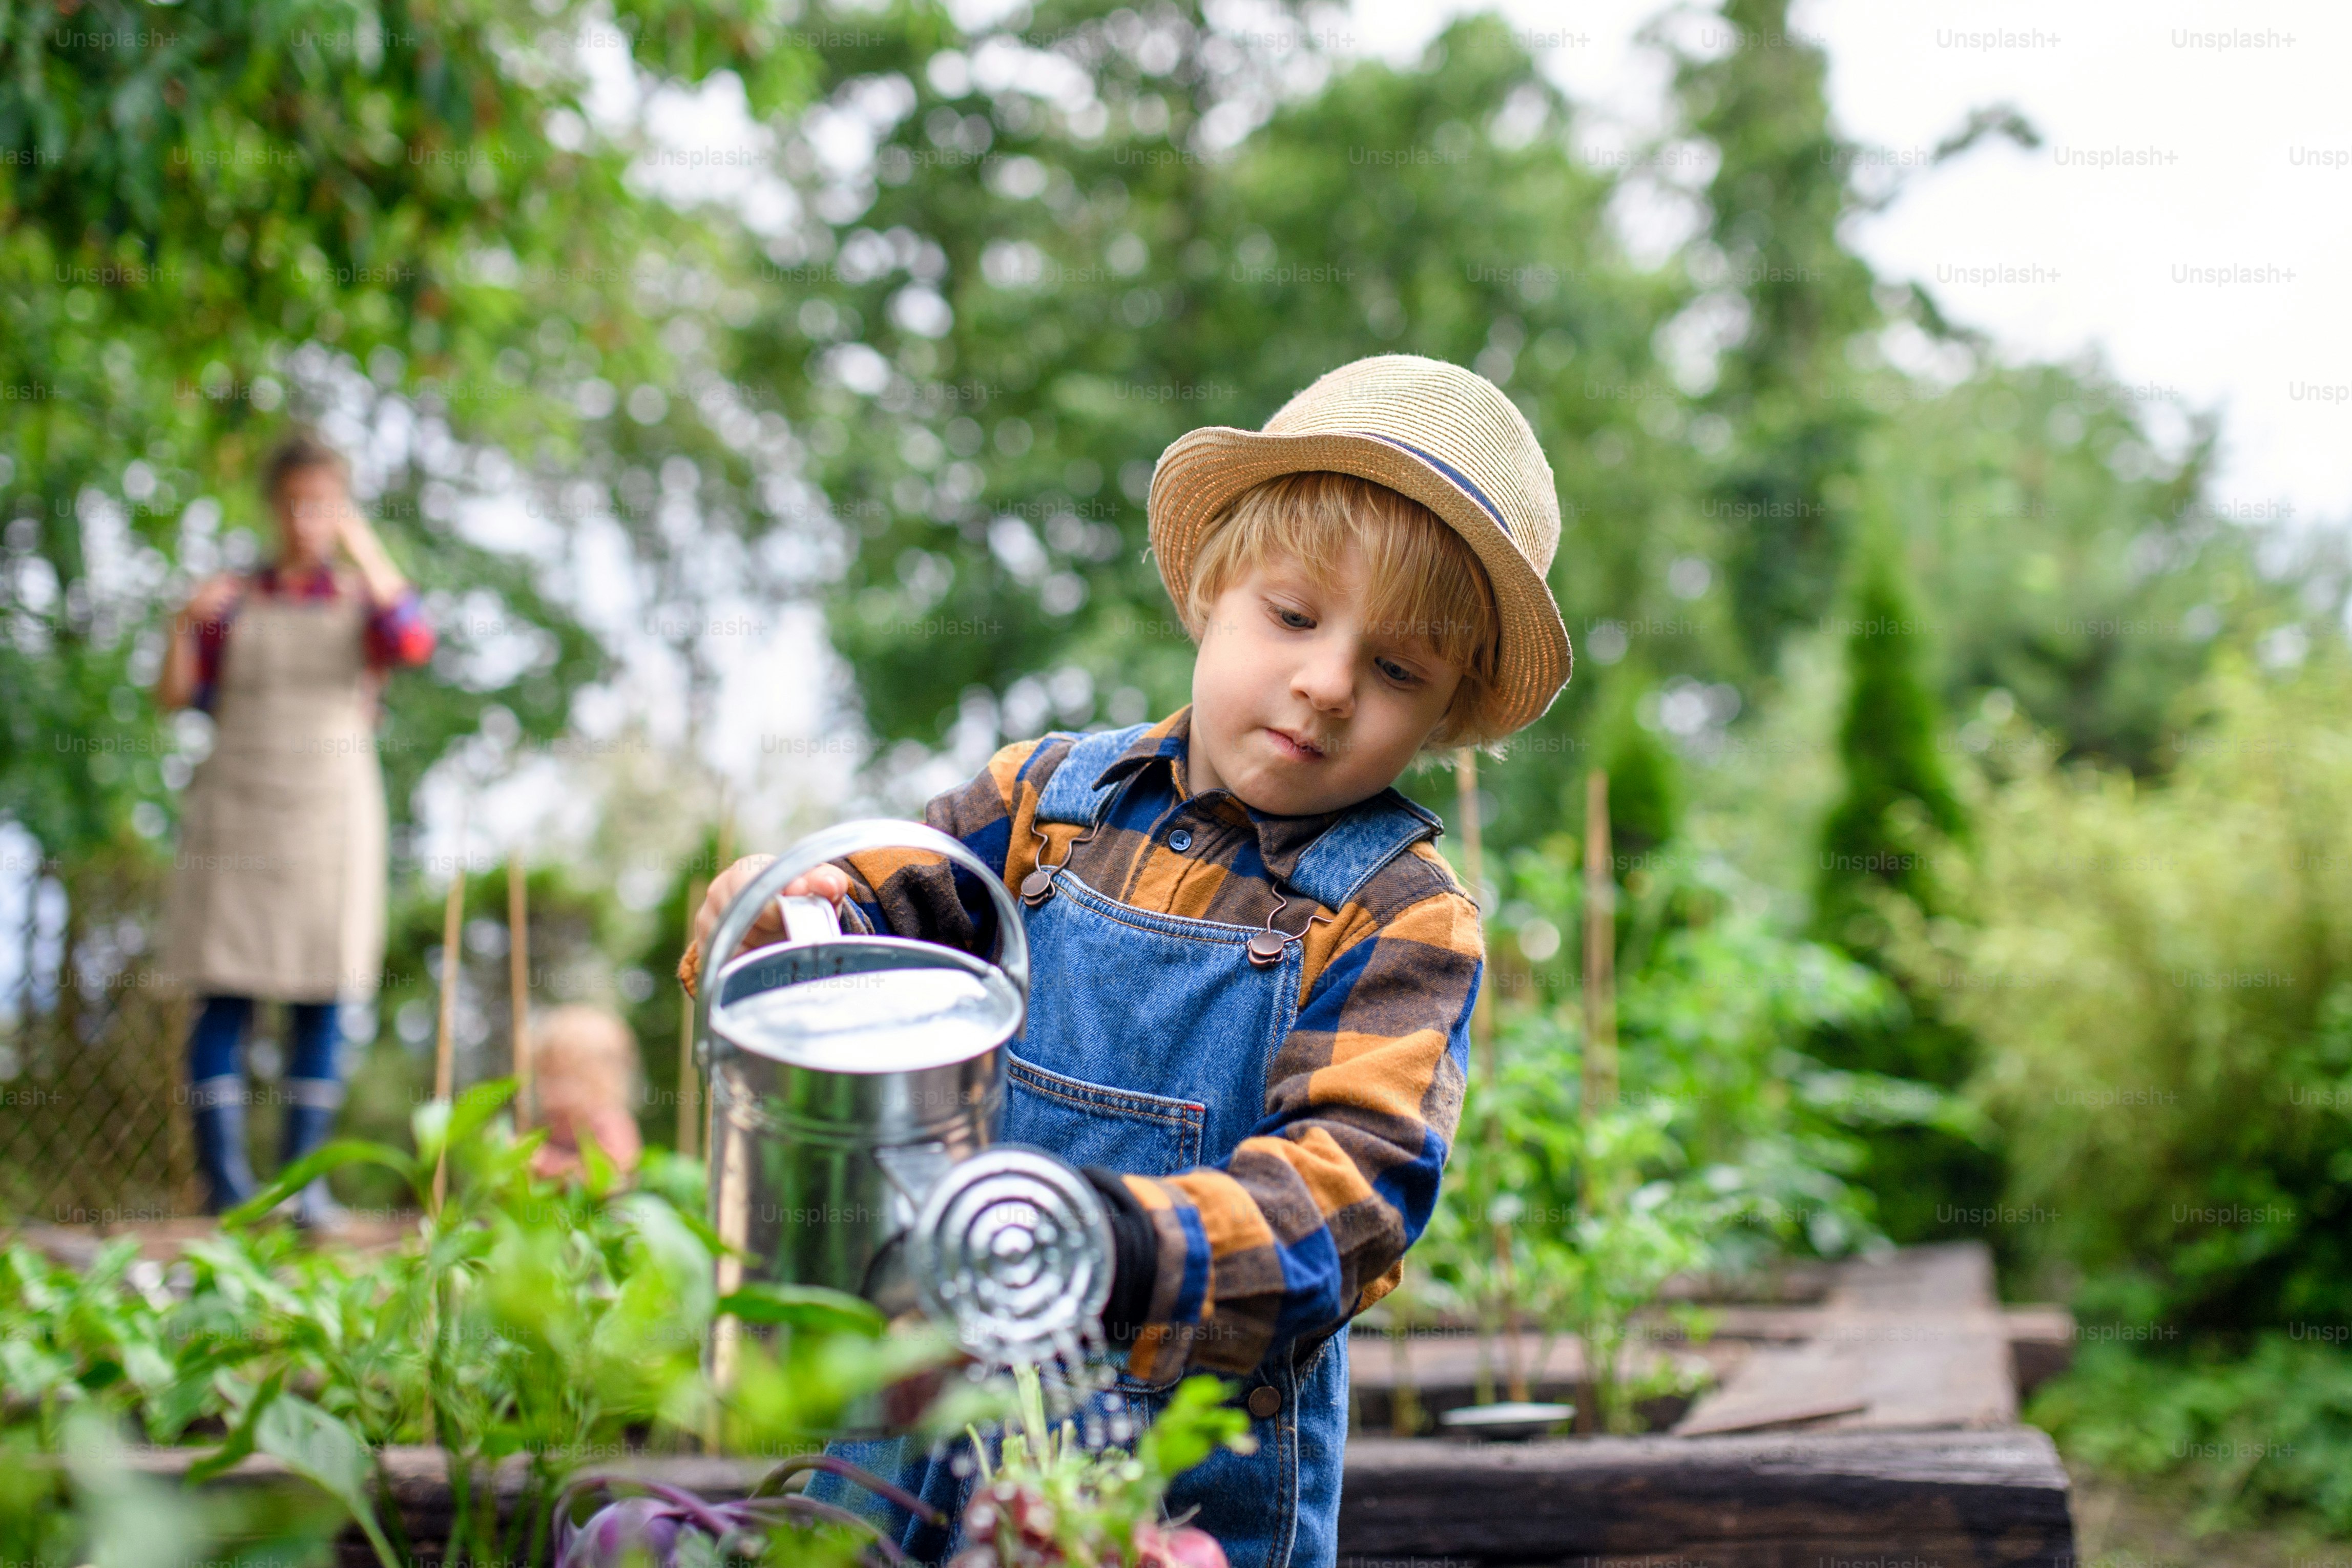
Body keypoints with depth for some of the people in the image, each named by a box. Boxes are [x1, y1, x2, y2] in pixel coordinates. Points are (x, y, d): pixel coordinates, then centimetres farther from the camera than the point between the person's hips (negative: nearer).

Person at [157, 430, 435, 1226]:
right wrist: (185, 624, -11)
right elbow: (177, 696, 5)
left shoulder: (363, 600, 9)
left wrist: (360, 544, -12)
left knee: (322, 1001, 0)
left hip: (330, 812, 0)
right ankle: (223, 1174, -1)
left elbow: (413, 644, -14)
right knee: (224, 995, -4)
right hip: (234, 813, 0)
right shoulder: (235, 600, 11)